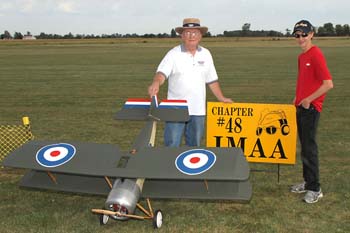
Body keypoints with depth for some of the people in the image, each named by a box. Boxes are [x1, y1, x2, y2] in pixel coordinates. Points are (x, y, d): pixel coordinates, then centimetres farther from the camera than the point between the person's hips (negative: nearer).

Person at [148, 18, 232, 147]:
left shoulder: (206, 54, 10)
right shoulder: (173, 54, -3)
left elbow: (211, 80, 16)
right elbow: (162, 73, -16)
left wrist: (221, 98, 16)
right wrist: (156, 83, -37)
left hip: (198, 110, 4)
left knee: (194, 145, 13)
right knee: (172, 145, -3)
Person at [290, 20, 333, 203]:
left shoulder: (316, 55, -14)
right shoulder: (301, 56, 13)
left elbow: (328, 83, -20)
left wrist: (308, 99, -15)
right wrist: (297, 98, 12)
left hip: (311, 107, -9)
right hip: (301, 106, 9)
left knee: (309, 148, -5)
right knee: (304, 146, 15)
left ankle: (315, 189, 4)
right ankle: (308, 182, 27)